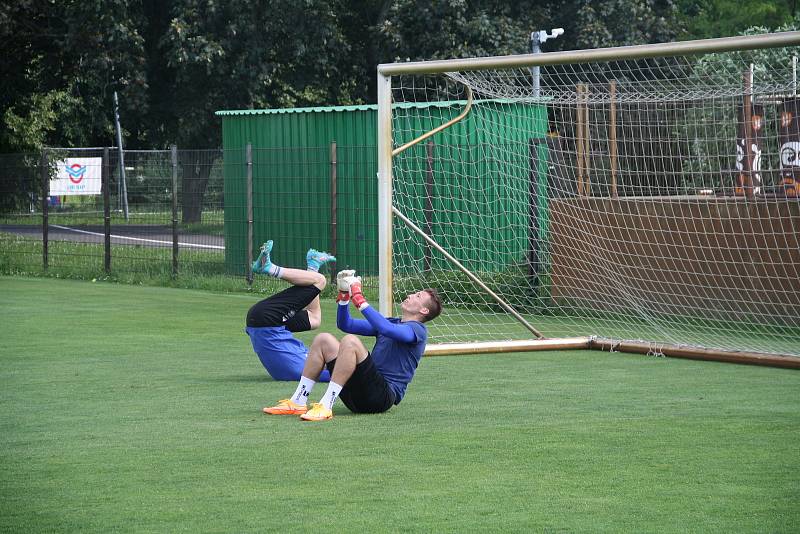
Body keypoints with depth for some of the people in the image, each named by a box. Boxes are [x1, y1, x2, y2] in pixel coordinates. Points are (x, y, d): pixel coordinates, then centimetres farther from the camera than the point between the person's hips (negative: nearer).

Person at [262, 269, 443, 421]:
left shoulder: (417, 329, 1)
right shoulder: (391, 322, 29)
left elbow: (386, 329, -22)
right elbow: (345, 325, 26)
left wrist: (360, 300, -21)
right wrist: (344, 296, 9)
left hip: (385, 392, -8)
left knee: (350, 341, -28)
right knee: (323, 339, 4)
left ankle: (326, 406, -35)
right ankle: (298, 402, -5)